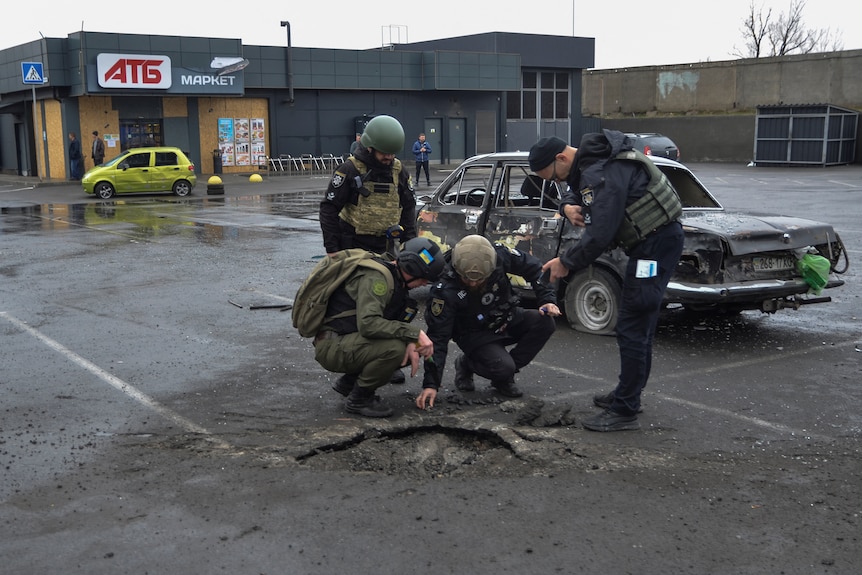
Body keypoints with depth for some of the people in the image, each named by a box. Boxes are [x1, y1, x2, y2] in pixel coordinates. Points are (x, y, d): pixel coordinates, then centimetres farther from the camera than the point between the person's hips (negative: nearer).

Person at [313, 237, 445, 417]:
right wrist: (415, 333, -30)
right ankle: (358, 399, -6)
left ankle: (349, 381, 15)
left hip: (350, 341, 10)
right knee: (394, 348, -30)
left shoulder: (396, 279, 10)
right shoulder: (376, 278, -21)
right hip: (332, 347, -10)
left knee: (412, 349, 5)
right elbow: (368, 324, -33)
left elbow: (396, 322, 11)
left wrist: (411, 343, -11)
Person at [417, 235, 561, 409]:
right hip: (475, 334, -5)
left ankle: (503, 377, -4)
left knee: (546, 322, -21)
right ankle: (467, 364, 5)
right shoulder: (445, 290, -31)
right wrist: (430, 384, -29)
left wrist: (547, 300, -16)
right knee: (503, 367, -31)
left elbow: (532, 268, -5)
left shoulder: (500, 255, -24)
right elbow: (438, 336, -26)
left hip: (508, 320, 5)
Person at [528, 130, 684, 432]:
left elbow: (599, 234, -28)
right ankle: (627, 394, 31)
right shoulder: (587, 160, 7)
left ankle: (624, 411, -3)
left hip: (657, 243, -11)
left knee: (632, 328, -9)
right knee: (639, 324, 19)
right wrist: (568, 206, -1)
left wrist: (566, 263, -15)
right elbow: (574, 192, 23)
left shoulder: (600, 174, -24)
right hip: (652, 240, 11)